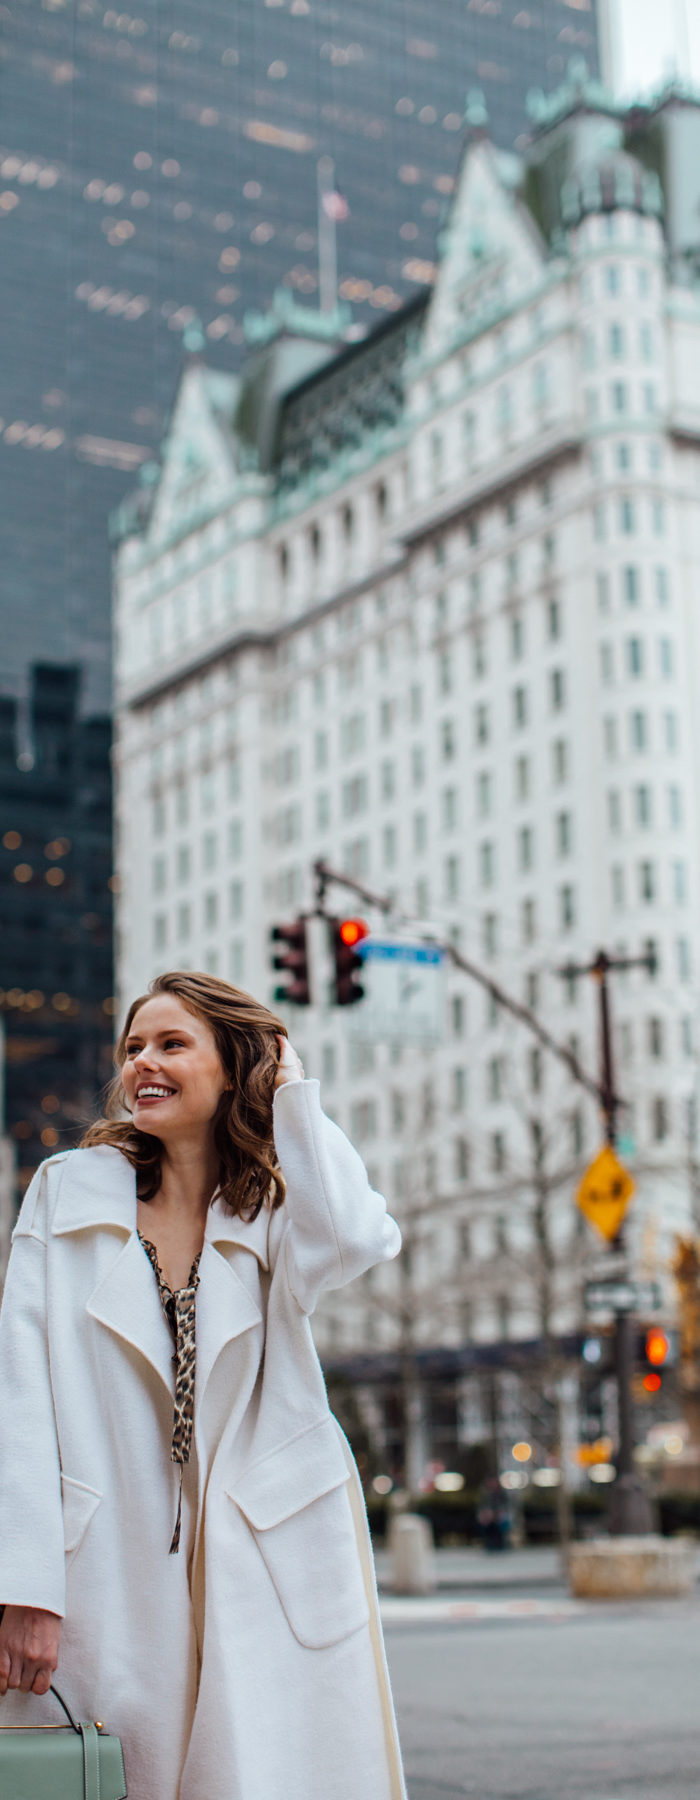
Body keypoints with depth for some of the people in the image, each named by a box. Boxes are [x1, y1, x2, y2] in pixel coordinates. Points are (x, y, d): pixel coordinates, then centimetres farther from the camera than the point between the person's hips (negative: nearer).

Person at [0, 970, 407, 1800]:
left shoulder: (271, 1205, 6)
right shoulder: (68, 1189, 3)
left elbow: (358, 1239, -19)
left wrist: (293, 1089, -6)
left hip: (267, 1567, 1)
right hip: (110, 1568, 0)